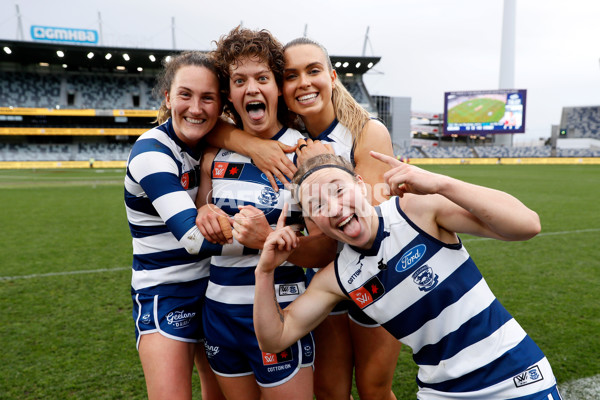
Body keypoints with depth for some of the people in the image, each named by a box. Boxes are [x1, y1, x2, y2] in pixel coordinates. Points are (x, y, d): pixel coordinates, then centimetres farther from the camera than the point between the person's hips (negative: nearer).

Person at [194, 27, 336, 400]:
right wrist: (205, 214, -6)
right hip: (219, 309, 5)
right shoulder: (215, 155, 3)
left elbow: (325, 252, -12)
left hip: (280, 312, -4)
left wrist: (267, 237, -27)